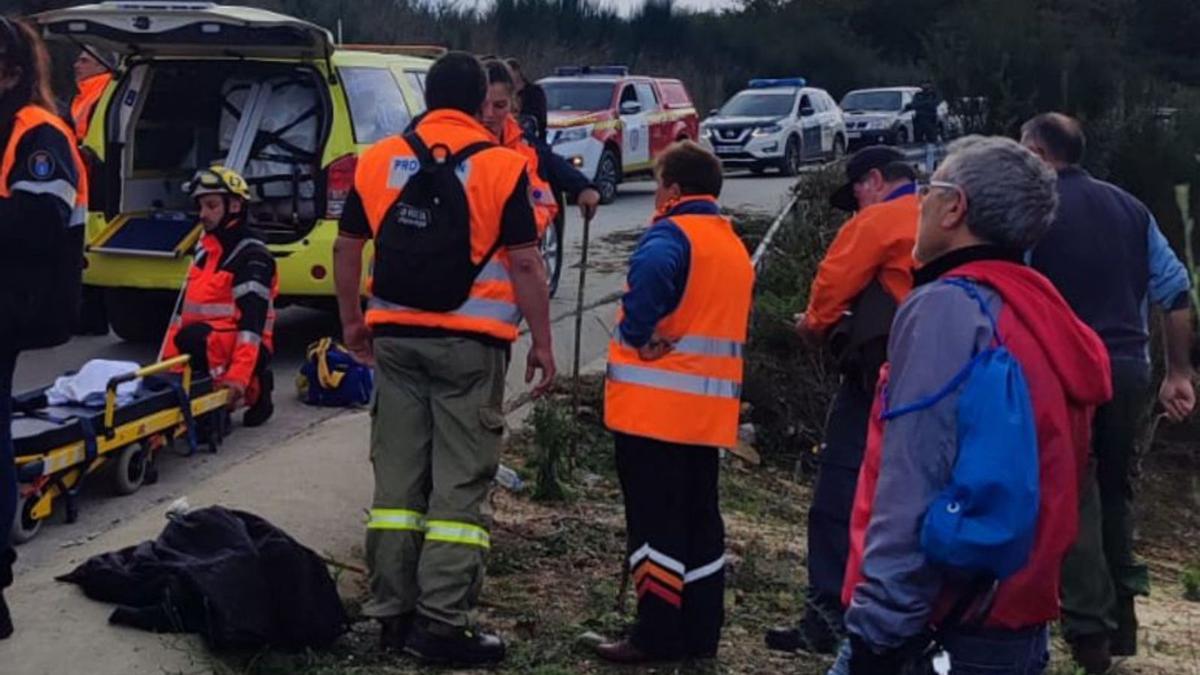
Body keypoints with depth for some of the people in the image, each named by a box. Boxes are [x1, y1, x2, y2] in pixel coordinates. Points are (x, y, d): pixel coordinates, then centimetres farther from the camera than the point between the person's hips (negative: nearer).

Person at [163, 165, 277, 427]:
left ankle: (253, 389, -15)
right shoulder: (205, 247, 16)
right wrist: (168, 364, 10)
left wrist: (239, 375, -31)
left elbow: (252, 321, -21)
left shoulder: (251, 256, -12)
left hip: (240, 346, -8)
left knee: (193, 338, -36)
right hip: (208, 341, 8)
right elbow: (184, 306, 17)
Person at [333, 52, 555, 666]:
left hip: (395, 337, 4)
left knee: (397, 474, 11)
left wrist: (352, 319, 22)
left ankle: (392, 614, 17)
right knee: (459, 483, 1)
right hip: (469, 342, -4)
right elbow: (524, 264, -9)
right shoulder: (501, 167, -7)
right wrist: (542, 342, -2)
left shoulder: (377, 161, 6)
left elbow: (346, 247, 10)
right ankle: (442, 626, 1)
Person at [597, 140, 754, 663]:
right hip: (710, 409, 8)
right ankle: (700, 632, 19)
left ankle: (658, 634, 3)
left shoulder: (672, 233, -10)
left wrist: (637, 337, -20)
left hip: (655, 405, -8)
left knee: (654, 519, -1)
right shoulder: (736, 247, 17)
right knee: (700, 517, 13)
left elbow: (653, 271, -33)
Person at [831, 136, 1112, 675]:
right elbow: (1036, 478, 14)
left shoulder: (946, 308, -15)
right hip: (1020, 628, 8)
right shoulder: (1048, 315, 9)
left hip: (945, 628, -8)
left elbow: (913, 494, -21)